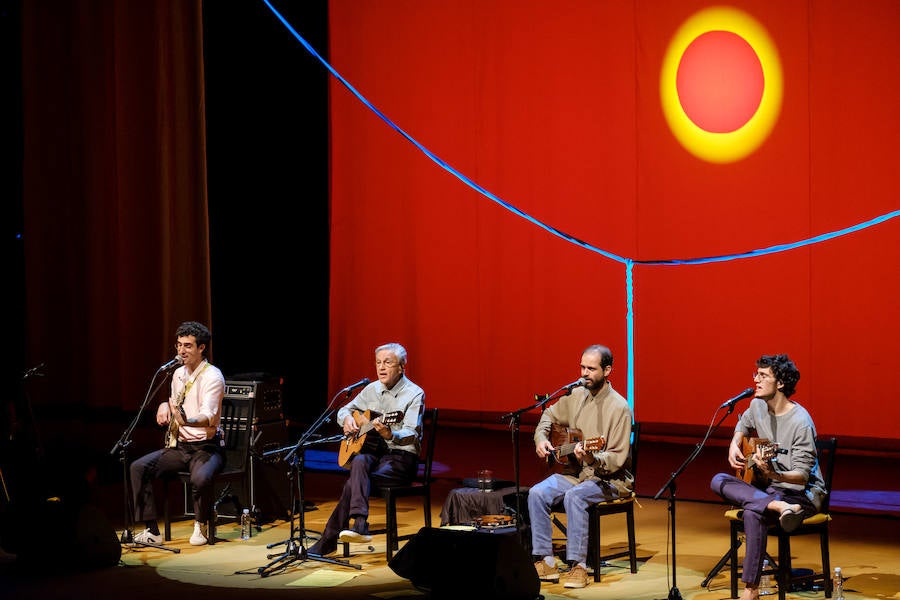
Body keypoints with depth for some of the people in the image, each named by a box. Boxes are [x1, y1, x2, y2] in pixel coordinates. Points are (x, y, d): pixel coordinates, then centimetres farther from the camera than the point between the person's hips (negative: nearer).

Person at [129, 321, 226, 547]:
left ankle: (201, 526, -7)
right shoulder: (178, 374, 11)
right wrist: (165, 406, 5)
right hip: (179, 445, 7)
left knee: (200, 477, -38)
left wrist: (186, 421, -48)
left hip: (206, 446, -7)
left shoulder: (212, 376, -14)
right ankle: (152, 530, -6)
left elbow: (209, 417, -28)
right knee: (139, 467, -13)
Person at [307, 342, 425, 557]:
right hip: (373, 452, 5)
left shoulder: (414, 394, -8)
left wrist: (389, 434, -41)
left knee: (353, 482, -29)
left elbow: (412, 435, -20)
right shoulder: (372, 389, 11)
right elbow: (344, 409, 24)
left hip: (401, 458, -5)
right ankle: (359, 525, -41)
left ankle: (329, 540, -26)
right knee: (359, 462, -32)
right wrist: (347, 419, -1)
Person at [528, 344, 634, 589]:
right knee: (537, 493, -18)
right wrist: (541, 438, 5)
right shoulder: (577, 395, 5)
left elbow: (618, 460, -18)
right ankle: (545, 563, -15)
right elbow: (550, 415, 24)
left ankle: (577, 566, -28)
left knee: (575, 496, -35)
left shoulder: (619, 408, -15)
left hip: (609, 478, -6)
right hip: (574, 472, 6)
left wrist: (591, 458, -36)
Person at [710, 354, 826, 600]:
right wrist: (734, 446, 7)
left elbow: (802, 476, -24)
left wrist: (772, 474, -43)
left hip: (803, 492, -8)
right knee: (718, 481, -11)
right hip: (765, 487, 8)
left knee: (753, 512, -34)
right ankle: (778, 507, -29)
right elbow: (743, 425, 27)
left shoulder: (800, 422, -22)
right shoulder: (758, 405, 1)